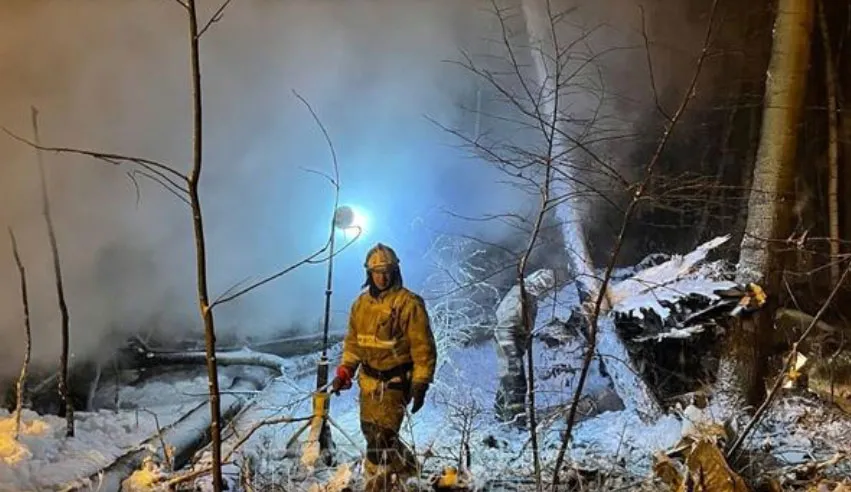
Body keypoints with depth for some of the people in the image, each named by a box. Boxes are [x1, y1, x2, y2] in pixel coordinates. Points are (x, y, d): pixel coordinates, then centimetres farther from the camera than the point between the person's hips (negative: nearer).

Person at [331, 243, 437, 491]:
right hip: (368, 378, 7)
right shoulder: (361, 303, 6)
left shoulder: (409, 303, -15)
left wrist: (420, 384, -17)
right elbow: (353, 341, 15)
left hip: (395, 381, -7)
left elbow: (423, 347, -14)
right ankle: (405, 466, 42)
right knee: (371, 431, 19)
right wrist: (344, 372, 6)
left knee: (380, 439, -11)